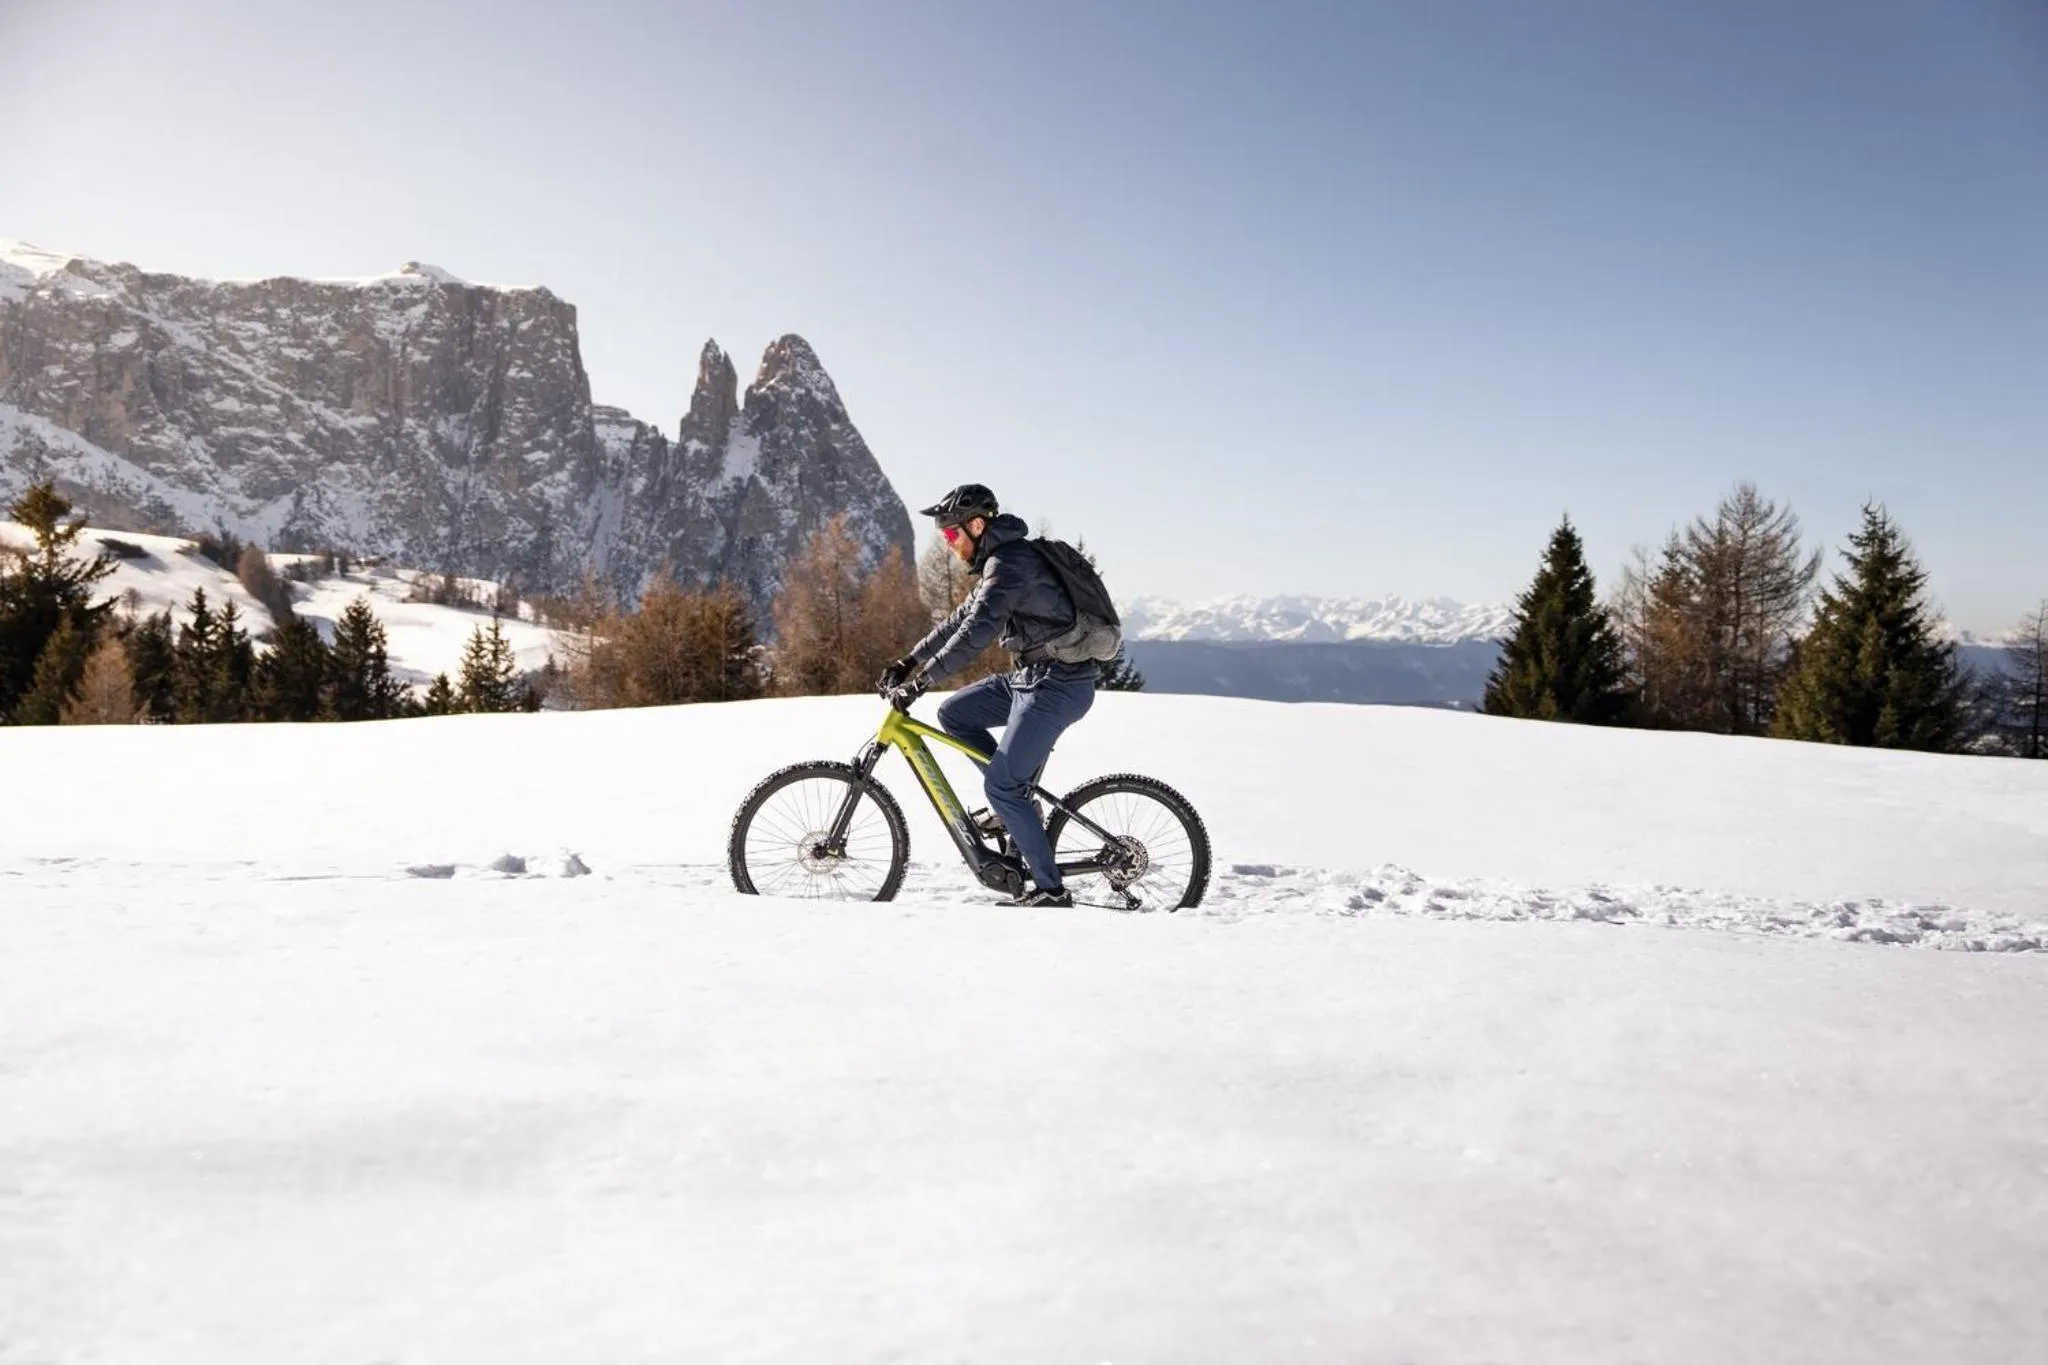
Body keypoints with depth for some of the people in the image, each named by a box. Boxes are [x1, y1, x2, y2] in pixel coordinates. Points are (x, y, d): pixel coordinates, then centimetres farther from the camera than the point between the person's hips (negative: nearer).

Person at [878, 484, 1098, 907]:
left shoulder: (1008, 562, -16)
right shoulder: (1001, 560, 16)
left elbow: (976, 632, -26)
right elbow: (961, 618, 23)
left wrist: (919, 683, -25)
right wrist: (907, 661, 20)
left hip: (1057, 684, -10)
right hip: (1033, 676, 10)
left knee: (1000, 786, -8)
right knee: (953, 713, 11)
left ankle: (1050, 890, 1)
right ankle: (1018, 801, 13)